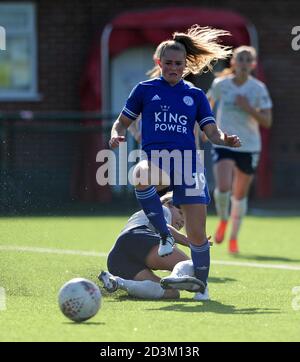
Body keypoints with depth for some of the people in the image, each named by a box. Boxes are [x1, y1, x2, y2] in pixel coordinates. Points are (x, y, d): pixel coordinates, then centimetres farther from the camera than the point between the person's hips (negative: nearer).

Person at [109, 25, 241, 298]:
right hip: (157, 160, -1)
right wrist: (117, 135, -8)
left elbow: (212, 132, 10)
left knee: (197, 235, -5)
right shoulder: (145, 90, 12)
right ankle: (164, 234, -25)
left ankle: (202, 285, 16)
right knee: (141, 174, -41)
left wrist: (226, 140, -13)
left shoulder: (195, 95, 15)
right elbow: (122, 122, 16)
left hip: (188, 164, 1)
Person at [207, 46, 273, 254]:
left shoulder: (258, 89, -7)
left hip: (249, 147, 1)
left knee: (240, 194, 10)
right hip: (223, 144, -1)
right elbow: (208, 104, 16)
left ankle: (234, 238, 27)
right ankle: (223, 220, 10)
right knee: (223, 187, -21)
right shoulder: (221, 84, -5)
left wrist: (248, 108, -22)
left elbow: (267, 121, -9)